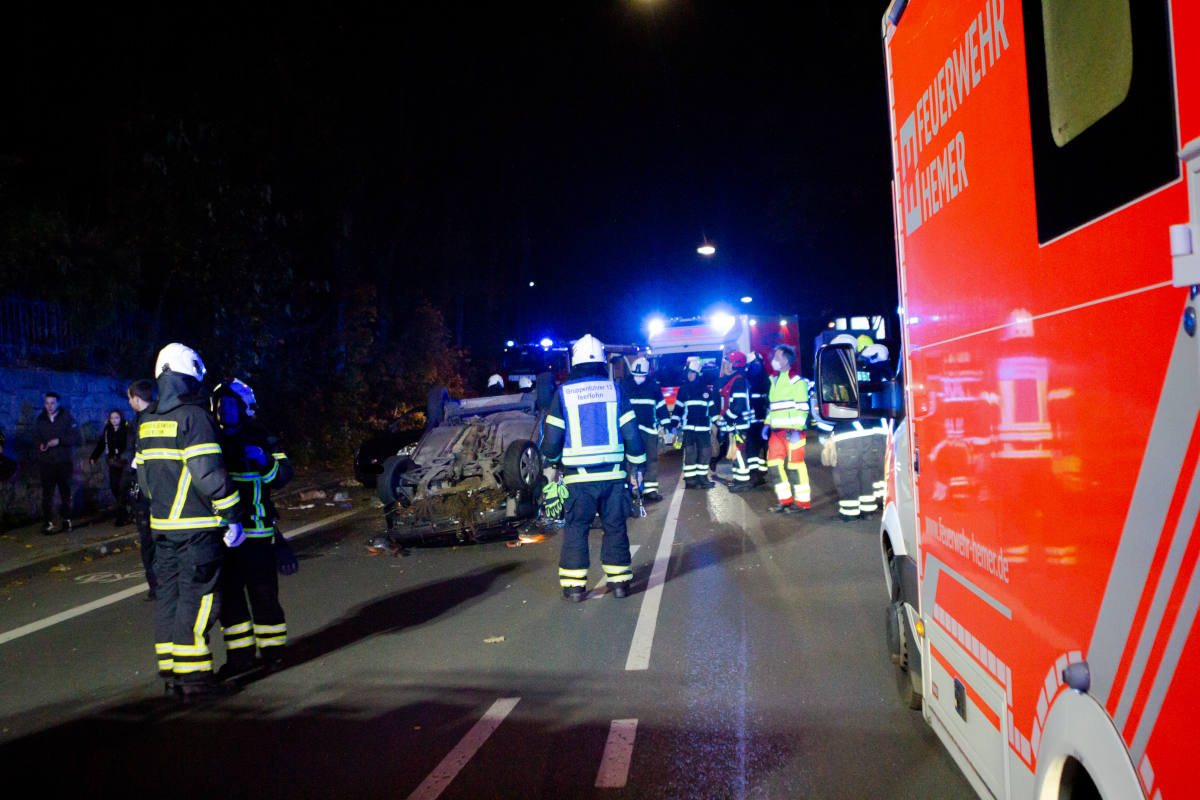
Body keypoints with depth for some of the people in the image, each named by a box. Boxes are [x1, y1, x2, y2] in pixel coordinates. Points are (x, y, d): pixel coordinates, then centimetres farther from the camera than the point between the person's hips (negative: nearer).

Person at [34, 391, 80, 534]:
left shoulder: (66, 417, -1)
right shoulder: (40, 419, 6)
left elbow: (75, 437, -6)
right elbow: (36, 437, 13)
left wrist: (59, 441, -19)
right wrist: (40, 445, -8)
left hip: (64, 461, -1)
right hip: (47, 462, 1)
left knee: (65, 491, 9)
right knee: (47, 493, -6)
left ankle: (66, 519, 22)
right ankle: (47, 522, -2)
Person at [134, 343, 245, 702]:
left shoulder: (147, 422, 12)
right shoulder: (193, 416, -14)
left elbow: (144, 475, 19)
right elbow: (209, 474, -19)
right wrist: (233, 518, -13)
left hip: (163, 524, 8)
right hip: (198, 526, -8)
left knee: (169, 595, 14)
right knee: (197, 598, -3)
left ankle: (172, 671, 21)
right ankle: (193, 677, 0)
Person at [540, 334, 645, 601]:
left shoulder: (563, 393, -2)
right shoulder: (615, 390, 2)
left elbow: (552, 436, 1)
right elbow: (631, 433, 2)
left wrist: (551, 464, 19)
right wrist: (637, 464, 16)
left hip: (578, 475, -1)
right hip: (613, 473, 1)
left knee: (576, 528, 7)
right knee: (615, 527, 10)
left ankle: (574, 585, 7)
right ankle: (619, 581, 13)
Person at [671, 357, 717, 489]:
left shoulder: (706, 389, 10)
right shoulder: (683, 389, 8)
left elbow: (712, 407, 14)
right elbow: (678, 407, 9)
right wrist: (674, 422, 2)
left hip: (703, 427, 2)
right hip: (688, 427, -2)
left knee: (704, 452, 4)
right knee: (689, 452, -4)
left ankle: (702, 477, 16)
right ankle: (690, 479, 2)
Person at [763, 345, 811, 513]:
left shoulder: (797, 381, -6)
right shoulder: (774, 381, 18)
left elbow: (802, 408, -11)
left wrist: (797, 429, -18)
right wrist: (767, 424, 16)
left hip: (792, 431, -8)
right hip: (776, 431, 8)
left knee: (794, 464, -5)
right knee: (774, 463, 5)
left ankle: (802, 501, 3)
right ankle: (784, 499, 14)